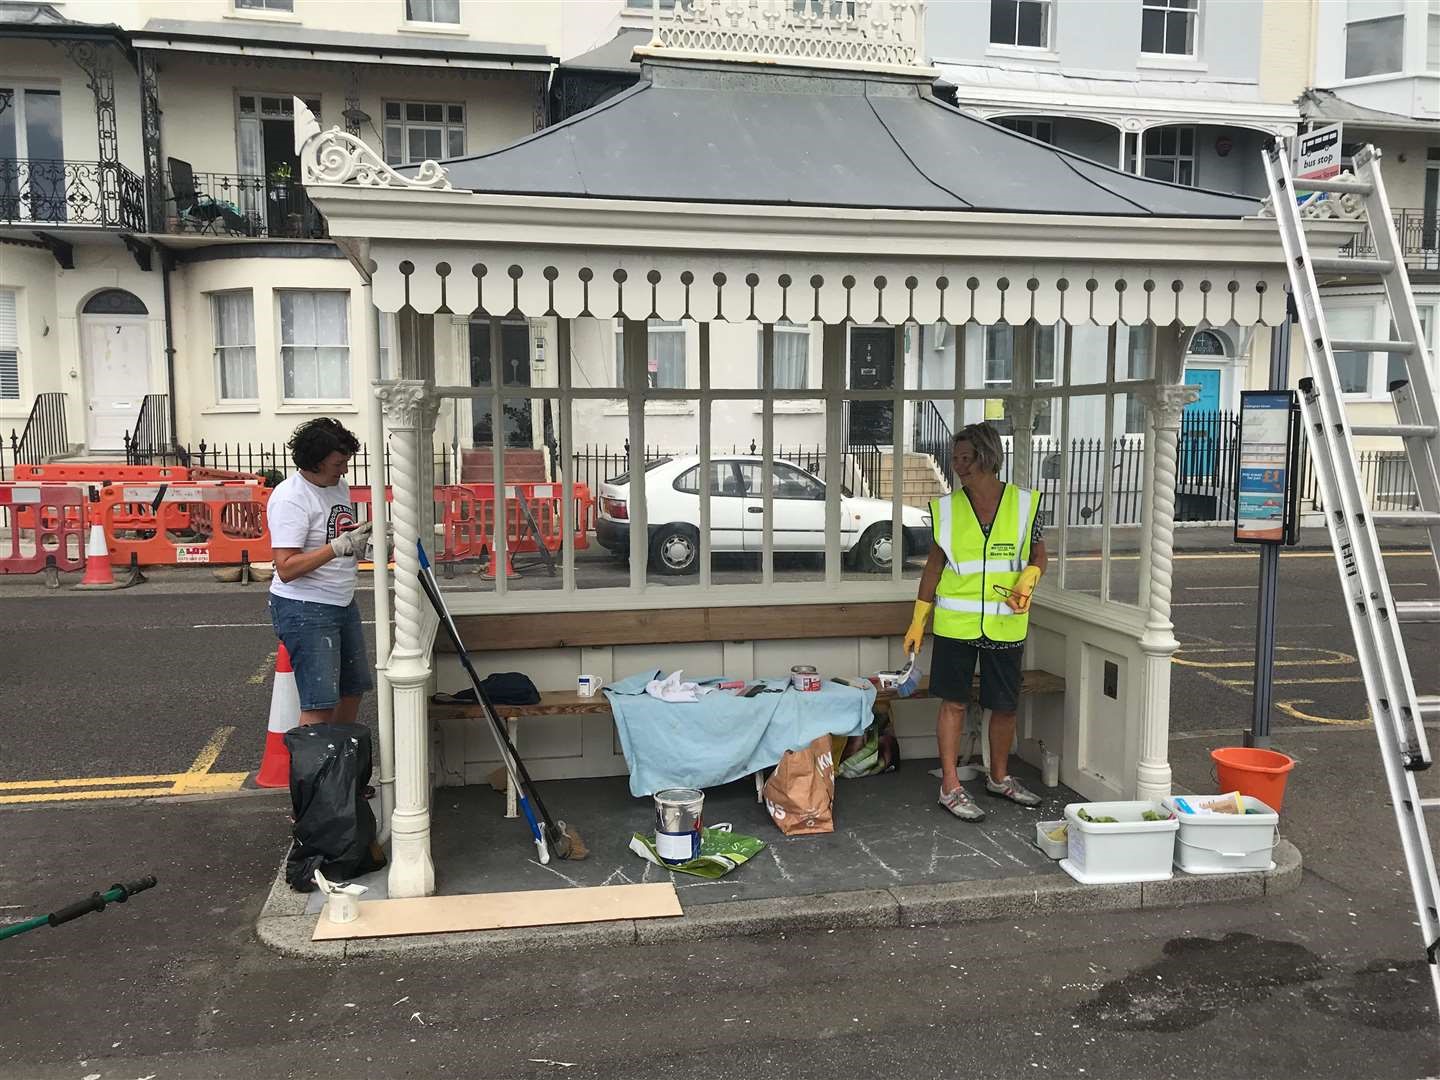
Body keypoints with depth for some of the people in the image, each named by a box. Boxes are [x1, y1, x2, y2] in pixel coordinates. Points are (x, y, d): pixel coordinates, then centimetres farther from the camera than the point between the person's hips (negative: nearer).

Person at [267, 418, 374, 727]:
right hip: (304, 609, -9)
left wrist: (366, 534, 3)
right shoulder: (290, 498, -19)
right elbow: (286, 568, -24)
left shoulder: (339, 486, 8)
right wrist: (340, 546, -29)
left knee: (353, 690, 17)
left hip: (343, 603, 9)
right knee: (320, 704, -12)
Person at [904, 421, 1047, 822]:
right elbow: (935, 565, 6)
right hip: (955, 623, -1)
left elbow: (1038, 558, 8)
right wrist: (918, 619, 4)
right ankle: (950, 786, 12)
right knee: (954, 702, 3)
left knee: (1004, 706, 10)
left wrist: (1027, 581, -14)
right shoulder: (947, 508, -1)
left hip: (1005, 624, 1)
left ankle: (999, 777, 31)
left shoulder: (1024, 503, -2)